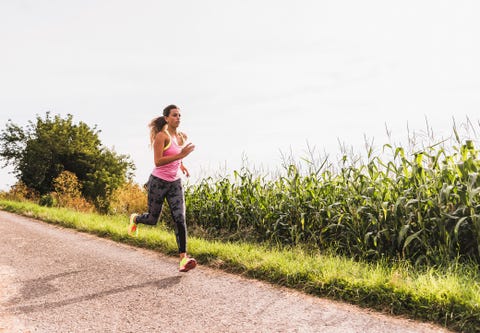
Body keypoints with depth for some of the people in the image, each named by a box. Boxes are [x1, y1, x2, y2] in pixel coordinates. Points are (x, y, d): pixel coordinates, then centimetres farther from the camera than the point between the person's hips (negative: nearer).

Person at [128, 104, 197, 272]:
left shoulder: (182, 137, 6)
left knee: (180, 219, -11)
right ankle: (135, 218, 47)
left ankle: (183, 259, -15)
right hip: (158, 182, -5)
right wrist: (180, 155, -31)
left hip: (175, 183, 5)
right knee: (152, 220, 11)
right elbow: (157, 162, -24)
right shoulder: (161, 135, -15)